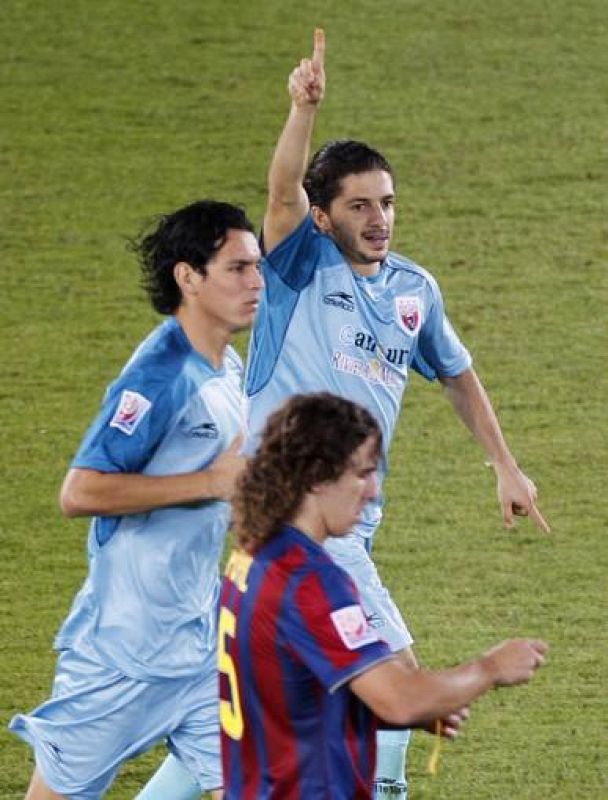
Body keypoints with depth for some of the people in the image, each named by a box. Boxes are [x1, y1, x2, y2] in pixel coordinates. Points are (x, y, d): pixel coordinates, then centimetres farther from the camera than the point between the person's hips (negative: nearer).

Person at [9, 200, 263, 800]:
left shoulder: (229, 370, 9)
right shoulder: (159, 376, -19)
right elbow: (80, 492, -27)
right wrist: (211, 482, -23)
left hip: (201, 632, 8)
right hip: (125, 637, -8)